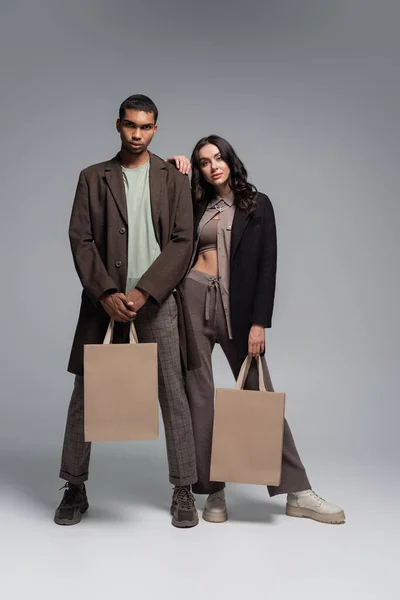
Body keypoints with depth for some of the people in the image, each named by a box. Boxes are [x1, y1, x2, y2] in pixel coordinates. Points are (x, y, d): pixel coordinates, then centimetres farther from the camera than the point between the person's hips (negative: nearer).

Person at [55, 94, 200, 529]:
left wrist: (143, 292, -12)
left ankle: (183, 492, 12)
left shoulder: (173, 178, 8)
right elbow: (80, 240, 1)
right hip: (105, 299, 1)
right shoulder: (93, 178, 9)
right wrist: (106, 293, -12)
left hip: (157, 299, -1)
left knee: (173, 395, 0)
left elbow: (182, 241, -1)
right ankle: (75, 488, 19)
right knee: (85, 393, 4)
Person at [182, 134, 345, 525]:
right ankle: (212, 492, 12)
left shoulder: (257, 204, 5)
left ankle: (297, 493, 8)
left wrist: (259, 322, -10)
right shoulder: (196, 205, 14)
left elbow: (267, 265, -1)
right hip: (193, 300, 2)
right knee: (198, 395, 0)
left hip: (236, 307, -2)